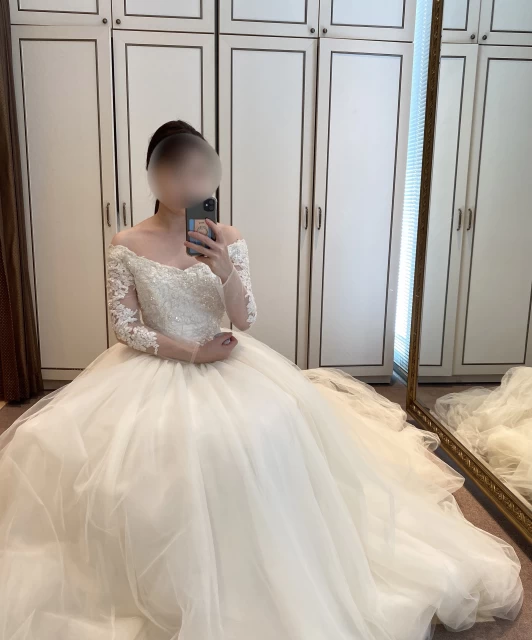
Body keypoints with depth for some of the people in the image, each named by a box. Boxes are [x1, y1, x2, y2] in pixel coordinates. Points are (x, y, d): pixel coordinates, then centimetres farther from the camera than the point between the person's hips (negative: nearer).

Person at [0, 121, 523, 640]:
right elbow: (126, 328, -6)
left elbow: (245, 322, -5)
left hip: (222, 362, 2)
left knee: (269, 431, -21)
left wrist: (225, 272, -23)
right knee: (148, 450, -25)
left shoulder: (228, 240, -1)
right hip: (154, 369, -1)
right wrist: (192, 351, -16)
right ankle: (161, 590, 5)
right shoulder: (127, 246, -4)